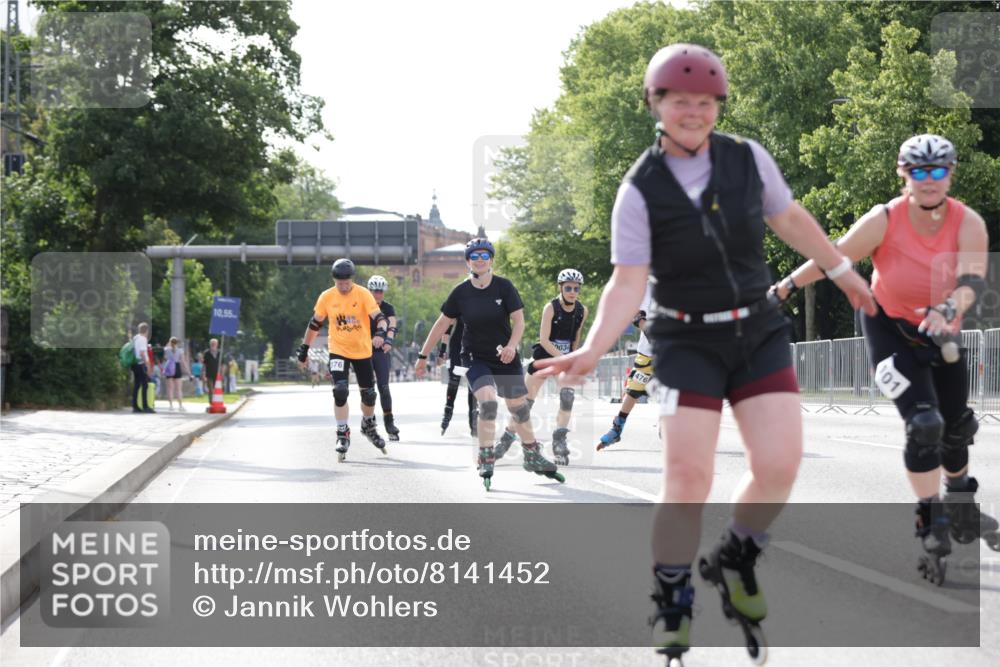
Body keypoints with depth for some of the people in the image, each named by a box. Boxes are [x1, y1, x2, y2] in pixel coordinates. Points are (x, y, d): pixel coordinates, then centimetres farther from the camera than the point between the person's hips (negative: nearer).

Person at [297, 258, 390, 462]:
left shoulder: (363, 294, -13)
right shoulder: (327, 297, -7)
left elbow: (379, 317, -22)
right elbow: (315, 324, 6)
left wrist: (381, 333, -43)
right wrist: (304, 348, 10)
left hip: (362, 351, 0)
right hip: (338, 351, 0)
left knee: (369, 394, 11)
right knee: (340, 391, -18)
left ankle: (368, 426, 40)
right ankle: (343, 435, -7)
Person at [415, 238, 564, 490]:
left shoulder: (504, 287, -9)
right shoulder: (461, 292, -6)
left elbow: (519, 319, -10)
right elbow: (442, 324, 1)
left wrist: (511, 346, -28)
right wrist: (423, 356, 3)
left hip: (505, 358, 1)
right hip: (475, 358, -1)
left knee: (519, 407, 9)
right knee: (488, 402, -22)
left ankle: (533, 457, 29)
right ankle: (486, 462, -13)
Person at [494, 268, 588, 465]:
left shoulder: (582, 311, -3)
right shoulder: (551, 307, -16)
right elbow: (544, 339, -20)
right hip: (543, 355, -2)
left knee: (568, 395, -22)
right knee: (526, 398, 2)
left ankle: (559, 441, -14)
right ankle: (507, 438, 16)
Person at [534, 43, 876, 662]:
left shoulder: (748, 158, -2)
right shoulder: (640, 189, -10)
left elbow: (789, 218, 14)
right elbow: (629, 282, -13)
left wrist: (843, 270, 23)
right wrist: (593, 349, -27)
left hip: (759, 333, 3)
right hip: (688, 343, -3)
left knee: (779, 466, -9)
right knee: (688, 477, -11)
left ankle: (735, 561, 19)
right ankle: (672, 606, 7)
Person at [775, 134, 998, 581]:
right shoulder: (884, 221, -25)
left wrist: (949, 309, -55)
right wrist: (782, 289, -13)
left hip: (941, 331, 3)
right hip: (890, 327, -3)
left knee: (957, 427, 15)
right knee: (924, 424, -19)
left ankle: (962, 511, 41)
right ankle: (931, 528, -11)